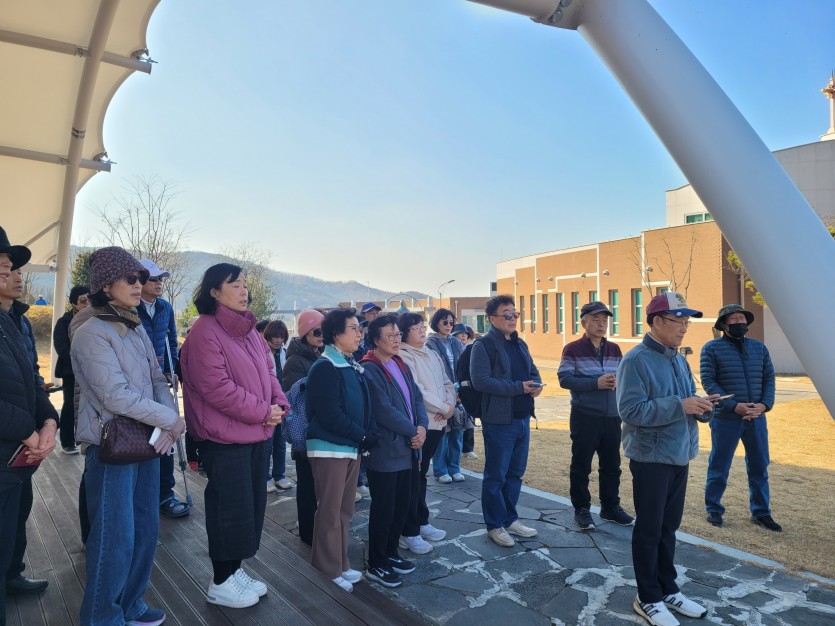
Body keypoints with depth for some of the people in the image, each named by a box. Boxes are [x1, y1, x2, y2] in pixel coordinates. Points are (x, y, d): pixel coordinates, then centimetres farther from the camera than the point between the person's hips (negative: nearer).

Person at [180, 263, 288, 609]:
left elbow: (268, 371, 13)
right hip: (226, 437, -8)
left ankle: (236, 570, 33)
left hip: (258, 433, 9)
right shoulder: (205, 332, -16)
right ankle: (221, 583, 21)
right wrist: (262, 412, -18)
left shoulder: (249, 329, 11)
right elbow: (216, 388, -22)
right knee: (229, 509, 3)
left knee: (252, 504, 16)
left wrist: (279, 404, -5)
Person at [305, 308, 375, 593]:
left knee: (345, 511, 16)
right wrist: (363, 436, -14)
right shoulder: (325, 368, -16)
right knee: (329, 513, 2)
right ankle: (328, 572, 16)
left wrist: (369, 435, -2)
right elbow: (330, 415, -22)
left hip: (352, 448, 9)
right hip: (330, 448, -8)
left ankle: (341, 565, 29)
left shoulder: (353, 367, 11)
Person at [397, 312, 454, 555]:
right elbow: (416, 391, -19)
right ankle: (409, 533, 8)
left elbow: (447, 383, 14)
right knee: (413, 476, -1)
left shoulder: (433, 355, 13)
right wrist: (443, 408, -13)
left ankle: (422, 522, 29)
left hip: (437, 422, 8)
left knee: (422, 473, 18)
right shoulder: (403, 356, -12)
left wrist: (450, 404, -5)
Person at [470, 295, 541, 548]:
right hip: (499, 421, -8)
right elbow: (480, 380, -22)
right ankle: (495, 525, 17)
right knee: (496, 476, 4)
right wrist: (518, 387, -22)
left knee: (516, 473, 17)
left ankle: (510, 519, 31)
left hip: (523, 418, 8)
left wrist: (536, 384, -4)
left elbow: (533, 372, 21)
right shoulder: (484, 345, -11)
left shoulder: (520, 344, 15)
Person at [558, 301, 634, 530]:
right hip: (584, 417, -5)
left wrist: (618, 381, -12)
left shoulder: (614, 349, 9)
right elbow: (565, 379, -16)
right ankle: (581, 509, 20)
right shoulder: (573, 349, -8)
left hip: (612, 417, 5)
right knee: (581, 465, 6)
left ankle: (610, 506, 31)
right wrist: (595, 383, -25)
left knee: (611, 464, 15)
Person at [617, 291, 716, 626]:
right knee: (649, 530, 6)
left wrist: (701, 406, -6)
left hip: (679, 456, 8)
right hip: (651, 458, -8)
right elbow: (630, 411, -25)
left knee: (669, 528, 18)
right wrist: (681, 405, -26)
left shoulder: (678, 360, 9)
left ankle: (668, 590, 33)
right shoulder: (636, 360, -17)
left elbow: (683, 405, 16)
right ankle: (648, 599, 21)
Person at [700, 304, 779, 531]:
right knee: (719, 467, 6)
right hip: (726, 419, -4)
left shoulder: (759, 348, 10)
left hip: (756, 417, 4)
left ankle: (761, 512, 28)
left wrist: (764, 404, -9)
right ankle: (713, 509, 21)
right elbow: (708, 381, -10)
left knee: (759, 467, 13)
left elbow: (769, 378, 8)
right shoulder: (712, 349, -5)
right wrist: (734, 406, -18)